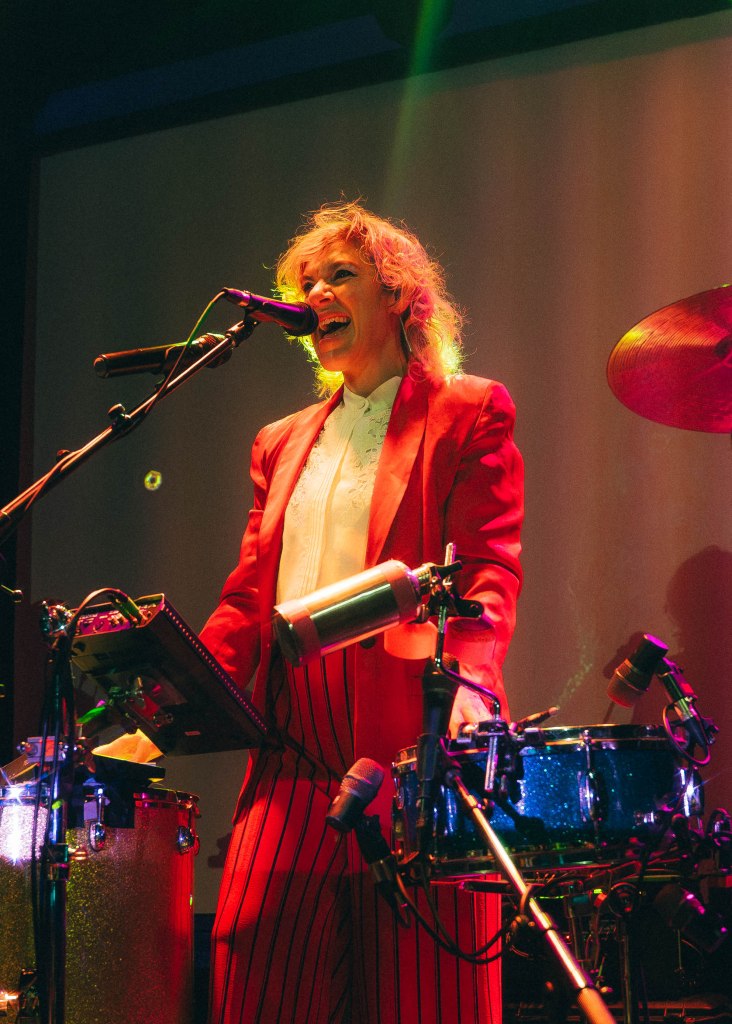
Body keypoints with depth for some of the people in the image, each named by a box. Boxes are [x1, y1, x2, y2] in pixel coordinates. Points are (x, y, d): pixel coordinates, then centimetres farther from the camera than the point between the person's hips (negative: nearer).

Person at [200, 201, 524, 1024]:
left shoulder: (467, 414, 7)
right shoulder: (282, 444, 25)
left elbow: (490, 568, -4)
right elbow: (249, 598, 18)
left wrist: (468, 679, -23)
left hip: (413, 751, -5)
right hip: (294, 759, 5)